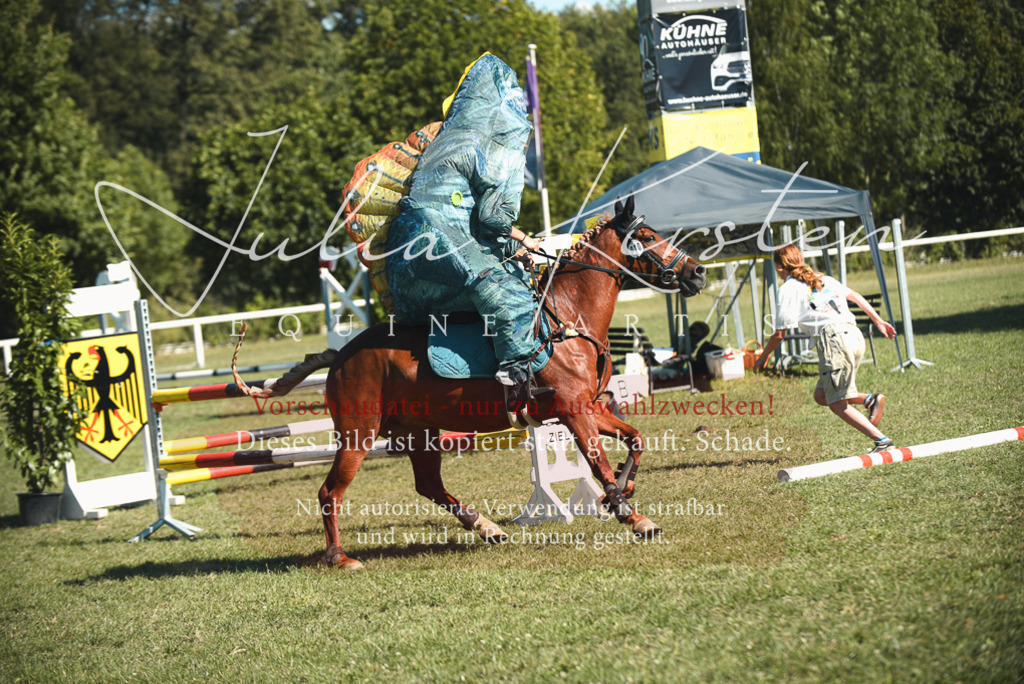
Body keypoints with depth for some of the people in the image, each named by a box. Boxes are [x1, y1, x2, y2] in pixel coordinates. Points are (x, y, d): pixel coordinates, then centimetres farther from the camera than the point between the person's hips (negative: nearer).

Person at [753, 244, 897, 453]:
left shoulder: (788, 289, 4)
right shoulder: (823, 279, 25)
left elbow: (779, 334, 3)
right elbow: (855, 297, 25)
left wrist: (763, 357, 17)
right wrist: (878, 321, 30)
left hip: (832, 337, -8)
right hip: (854, 334, 8)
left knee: (838, 405, -2)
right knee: (821, 395, 16)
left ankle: (881, 440, -12)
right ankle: (869, 400, -1)